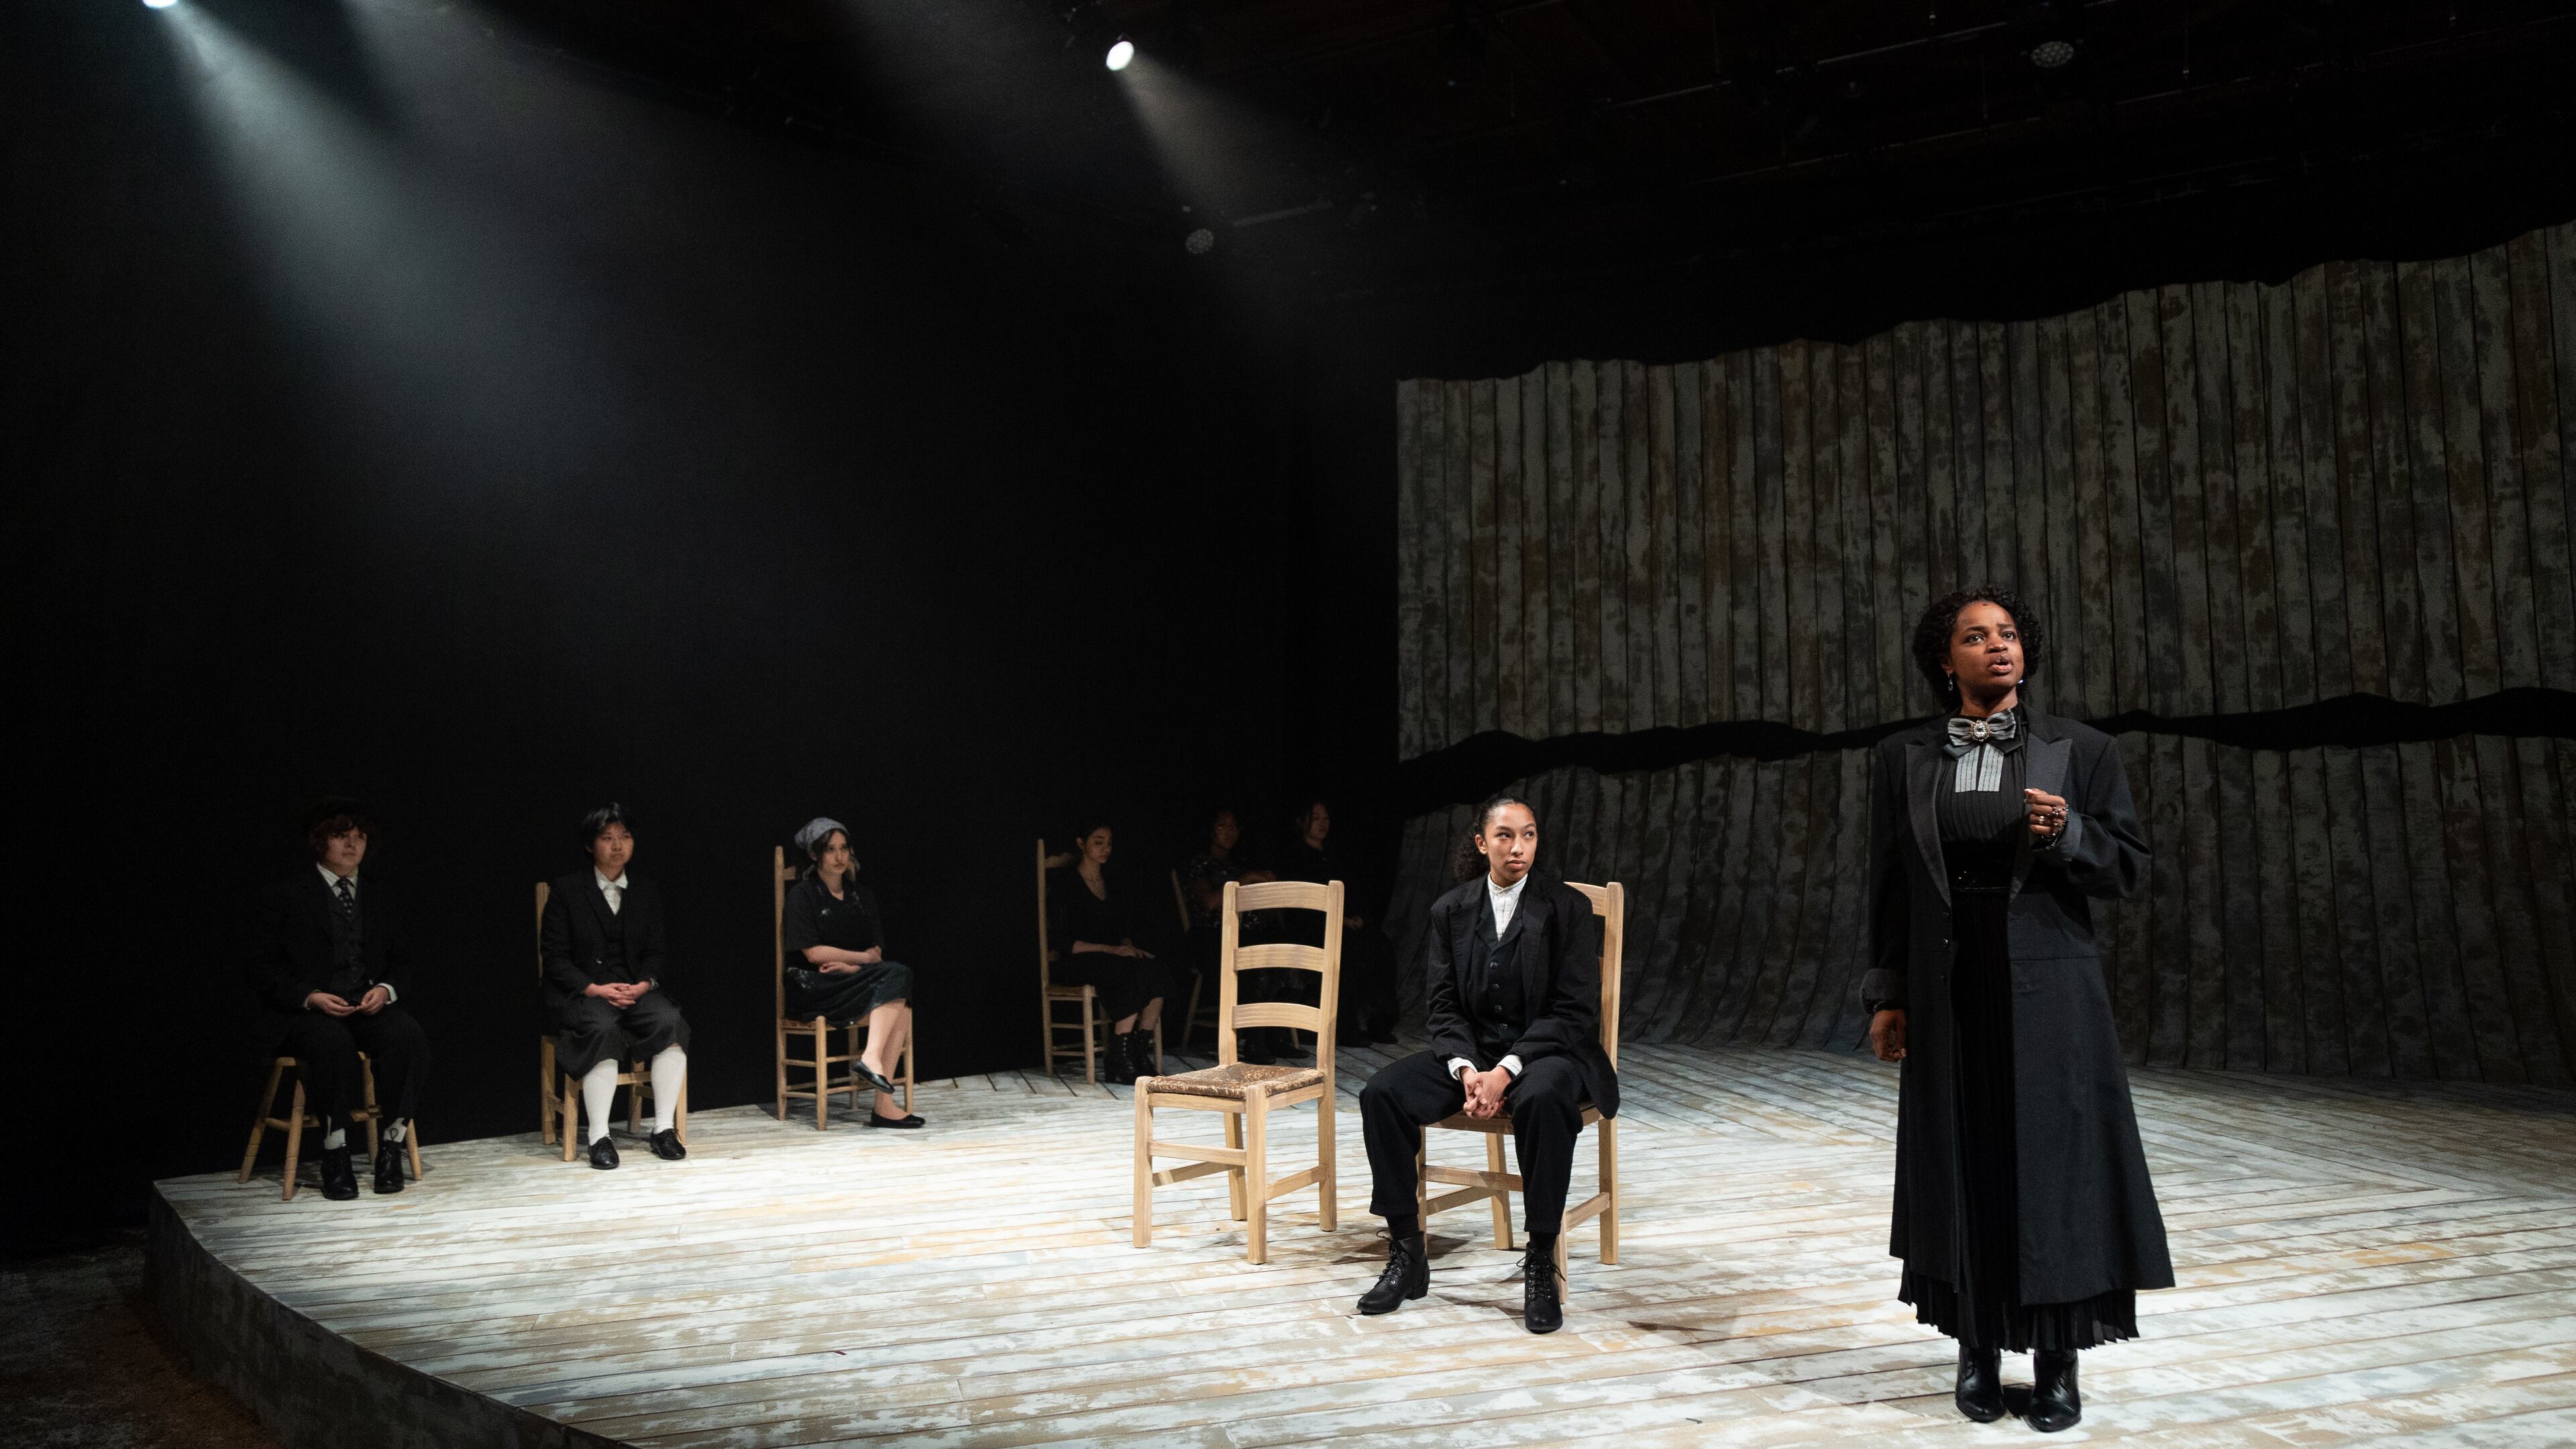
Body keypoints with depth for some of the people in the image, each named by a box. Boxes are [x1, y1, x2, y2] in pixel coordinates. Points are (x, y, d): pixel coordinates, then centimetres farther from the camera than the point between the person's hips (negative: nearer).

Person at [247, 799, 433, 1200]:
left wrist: (386, 989, -6)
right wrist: (310, 997, -15)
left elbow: (402, 962, 18)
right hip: (305, 1012, -3)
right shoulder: (289, 895, 5)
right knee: (334, 1042, -37)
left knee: (409, 1035, -30)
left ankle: (391, 1144, -22)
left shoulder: (384, 895, 17)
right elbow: (264, 970, 2)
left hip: (371, 1003, 3)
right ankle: (335, 1152, -26)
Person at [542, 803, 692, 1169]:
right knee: (604, 1030, -36)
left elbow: (657, 951, 13)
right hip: (580, 992, -3)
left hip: (635, 988, 3)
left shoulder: (646, 893, 15)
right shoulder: (567, 891, 3)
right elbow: (555, 957, -2)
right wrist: (594, 988, -16)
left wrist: (645, 984, -9)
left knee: (671, 1022, -27)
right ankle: (599, 1137, -28)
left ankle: (664, 1128, -21)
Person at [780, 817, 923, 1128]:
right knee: (897, 975, -29)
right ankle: (872, 1057, -40)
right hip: (812, 988, -5)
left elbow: (877, 949, 10)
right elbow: (812, 952, -10)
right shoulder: (802, 895, 0)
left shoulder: (862, 895, 17)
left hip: (852, 981, 5)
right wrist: (862, 958, -4)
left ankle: (884, 1104, -34)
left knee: (901, 1001, -29)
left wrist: (850, 966, -10)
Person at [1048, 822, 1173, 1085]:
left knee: (1158, 972, -27)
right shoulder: (1065, 882, -3)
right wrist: (1111, 950, -18)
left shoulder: (1111, 882, 18)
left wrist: (1128, 946, -4)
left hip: (1113, 958, 6)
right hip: (1076, 964, -6)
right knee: (1138, 972, -34)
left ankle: (1140, 1049, -25)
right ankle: (1119, 1056, -30)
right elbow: (1061, 942, -10)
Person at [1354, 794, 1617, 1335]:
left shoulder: (1568, 907, -5)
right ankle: (1407, 1256, -10)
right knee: (1380, 1095, -20)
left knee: (1542, 1098, -39)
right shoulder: (1451, 910, 5)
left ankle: (1541, 1264, -25)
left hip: (1547, 1051, -4)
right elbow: (1441, 1006, 4)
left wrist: (1506, 1071, -21)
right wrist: (1466, 1068, -16)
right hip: (1469, 1051, 4)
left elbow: (1574, 1012, -11)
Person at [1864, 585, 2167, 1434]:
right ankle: (1976, 1350, 18)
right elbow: (1889, 884, 6)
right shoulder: (1903, 759, 5)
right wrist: (1887, 995, 5)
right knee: (1963, 1164, 6)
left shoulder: (2080, 750, 1)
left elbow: (2130, 865, 1)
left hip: (2046, 989, -1)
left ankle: (2058, 1362, 14)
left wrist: (2067, 834, -19)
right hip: (1948, 990, 1)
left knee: (2054, 1163, 2)